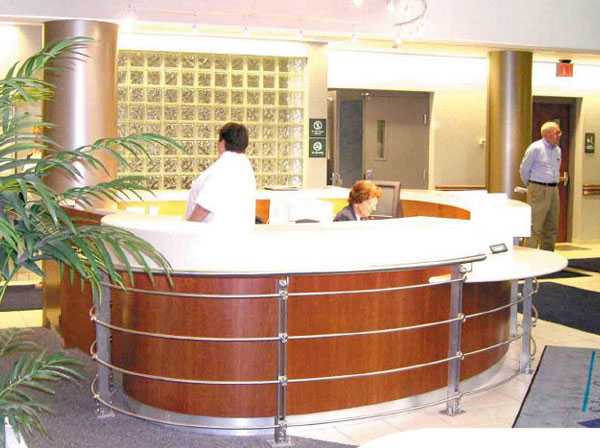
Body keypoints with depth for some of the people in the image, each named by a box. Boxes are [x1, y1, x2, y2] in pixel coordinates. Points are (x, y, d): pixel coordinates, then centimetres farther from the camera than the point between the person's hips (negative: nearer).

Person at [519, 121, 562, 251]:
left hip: (553, 190, 7)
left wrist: (553, 185, 18)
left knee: (552, 227, 10)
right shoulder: (535, 148, -10)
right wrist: (531, 186, 8)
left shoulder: (558, 150, 11)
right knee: (535, 227, -6)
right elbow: (524, 169, -3)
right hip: (538, 190, -7)